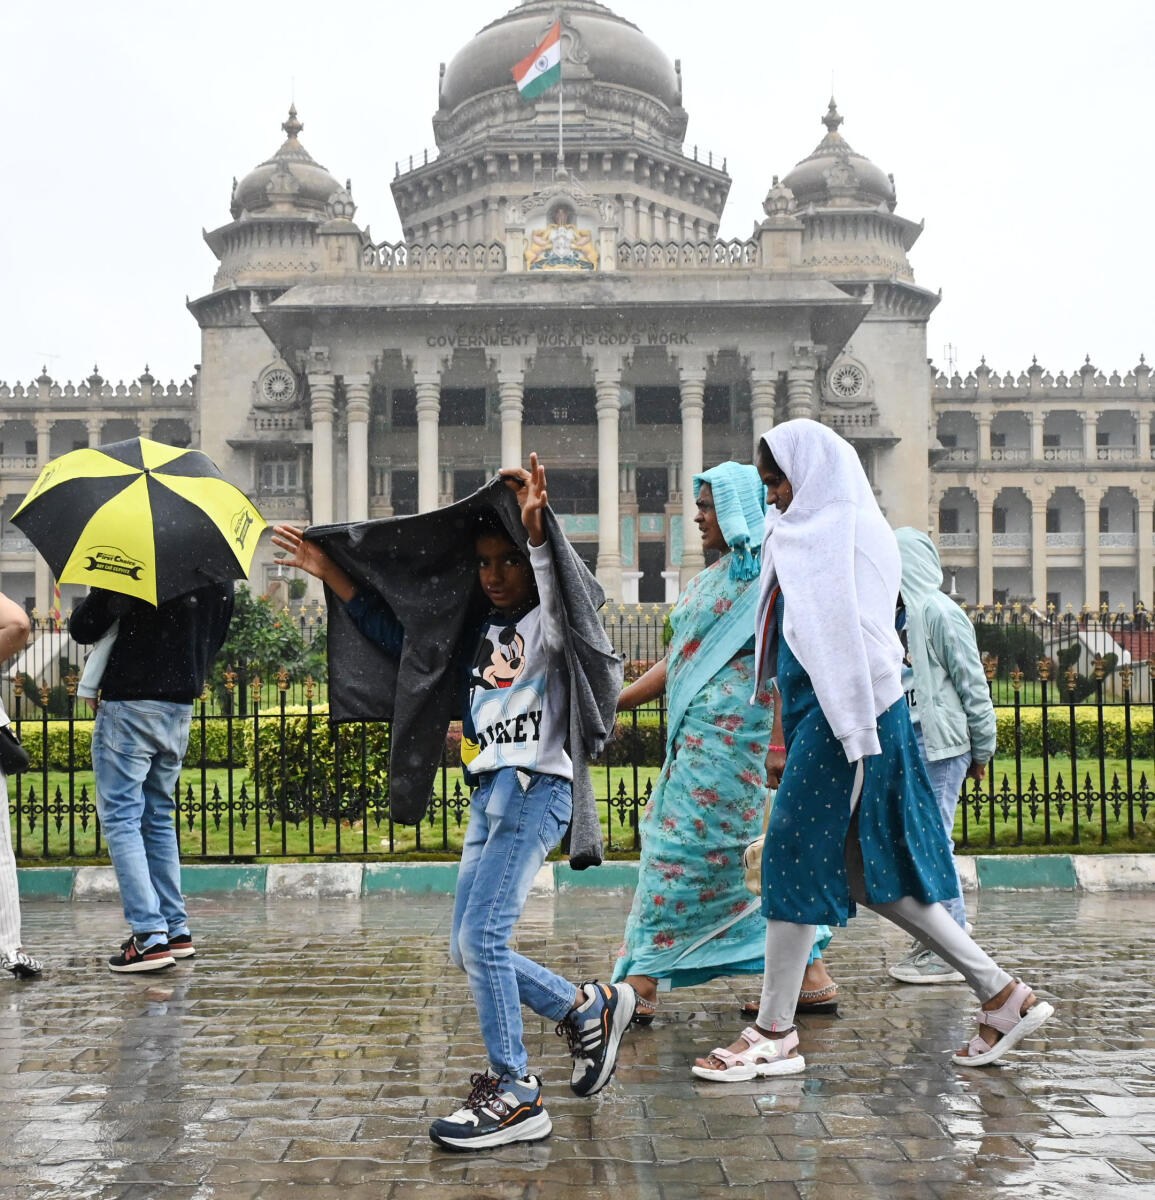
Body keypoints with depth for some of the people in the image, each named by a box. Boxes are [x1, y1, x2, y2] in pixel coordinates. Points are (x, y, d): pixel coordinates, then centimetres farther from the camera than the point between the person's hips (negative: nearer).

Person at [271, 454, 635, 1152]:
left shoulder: (546, 625, -3)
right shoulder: (480, 636, 18)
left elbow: (563, 604, -27)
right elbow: (403, 639, 21)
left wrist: (537, 531, -43)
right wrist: (335, 577, 17)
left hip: (536, 789, -9)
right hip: (489, 792, 9)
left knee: (481, 936, -14)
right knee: (469, 950, 9)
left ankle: (515, 1095, -4)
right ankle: (589, 1008, 25)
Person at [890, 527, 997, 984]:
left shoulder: (939, 611, -11)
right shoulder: (902, 615, 14)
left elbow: (973, 685, -10)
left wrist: (982, 749, -7)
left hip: (941, 745, -8)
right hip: (910, 743, 8)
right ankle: (930, 941, 21)